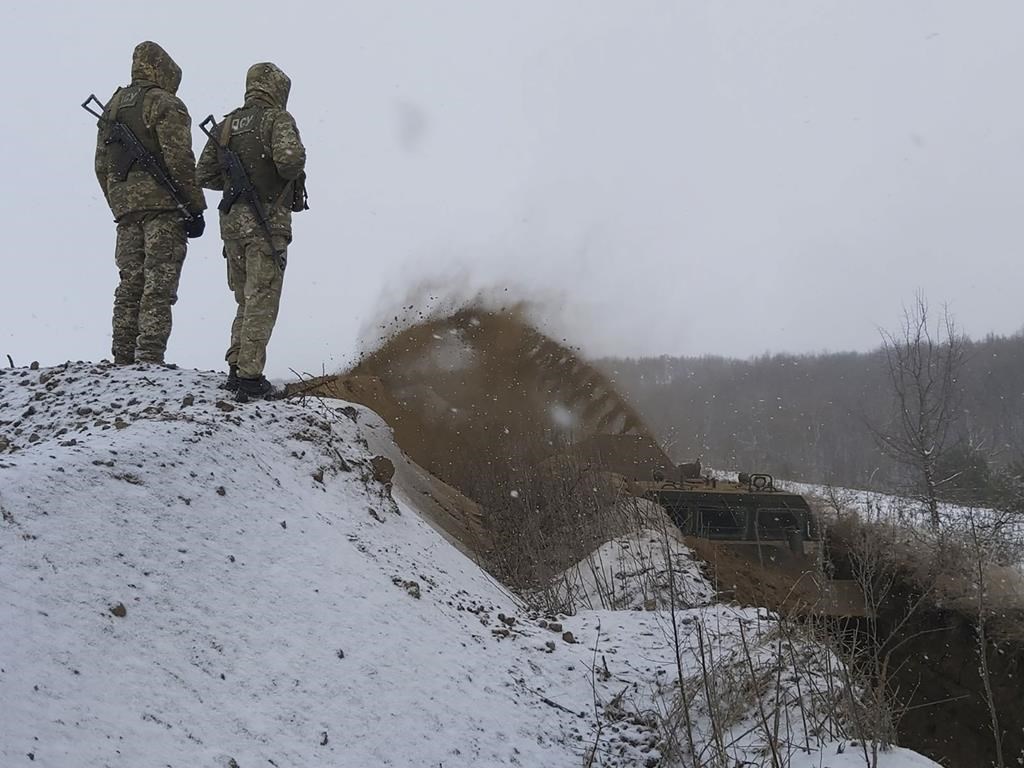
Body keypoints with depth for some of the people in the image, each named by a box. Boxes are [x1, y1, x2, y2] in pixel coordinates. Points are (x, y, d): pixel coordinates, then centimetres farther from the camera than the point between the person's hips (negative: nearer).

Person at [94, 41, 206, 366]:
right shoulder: (165, 104, -5)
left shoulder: (112, 106, 18)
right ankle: (150, 360, -13)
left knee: (130, 283, 9)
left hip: (124, 204, 7)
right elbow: (179, 160, -13)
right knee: (158, 284, -7)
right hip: (162, 204, -7)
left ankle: (122, 360, 8)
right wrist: (195, 208, -9)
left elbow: (101, 165, 18)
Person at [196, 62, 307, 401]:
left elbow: (204, 175, 13)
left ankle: (236, 369, 16)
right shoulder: (278, 119, -7)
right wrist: (294, 172, -2)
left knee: (246, 301, 17)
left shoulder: (225, 125, 12)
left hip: (232, 222, 6)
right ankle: (250, 377, -6)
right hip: (267, 224, -6)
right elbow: (289, 158, -24)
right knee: (262, 302, -4)